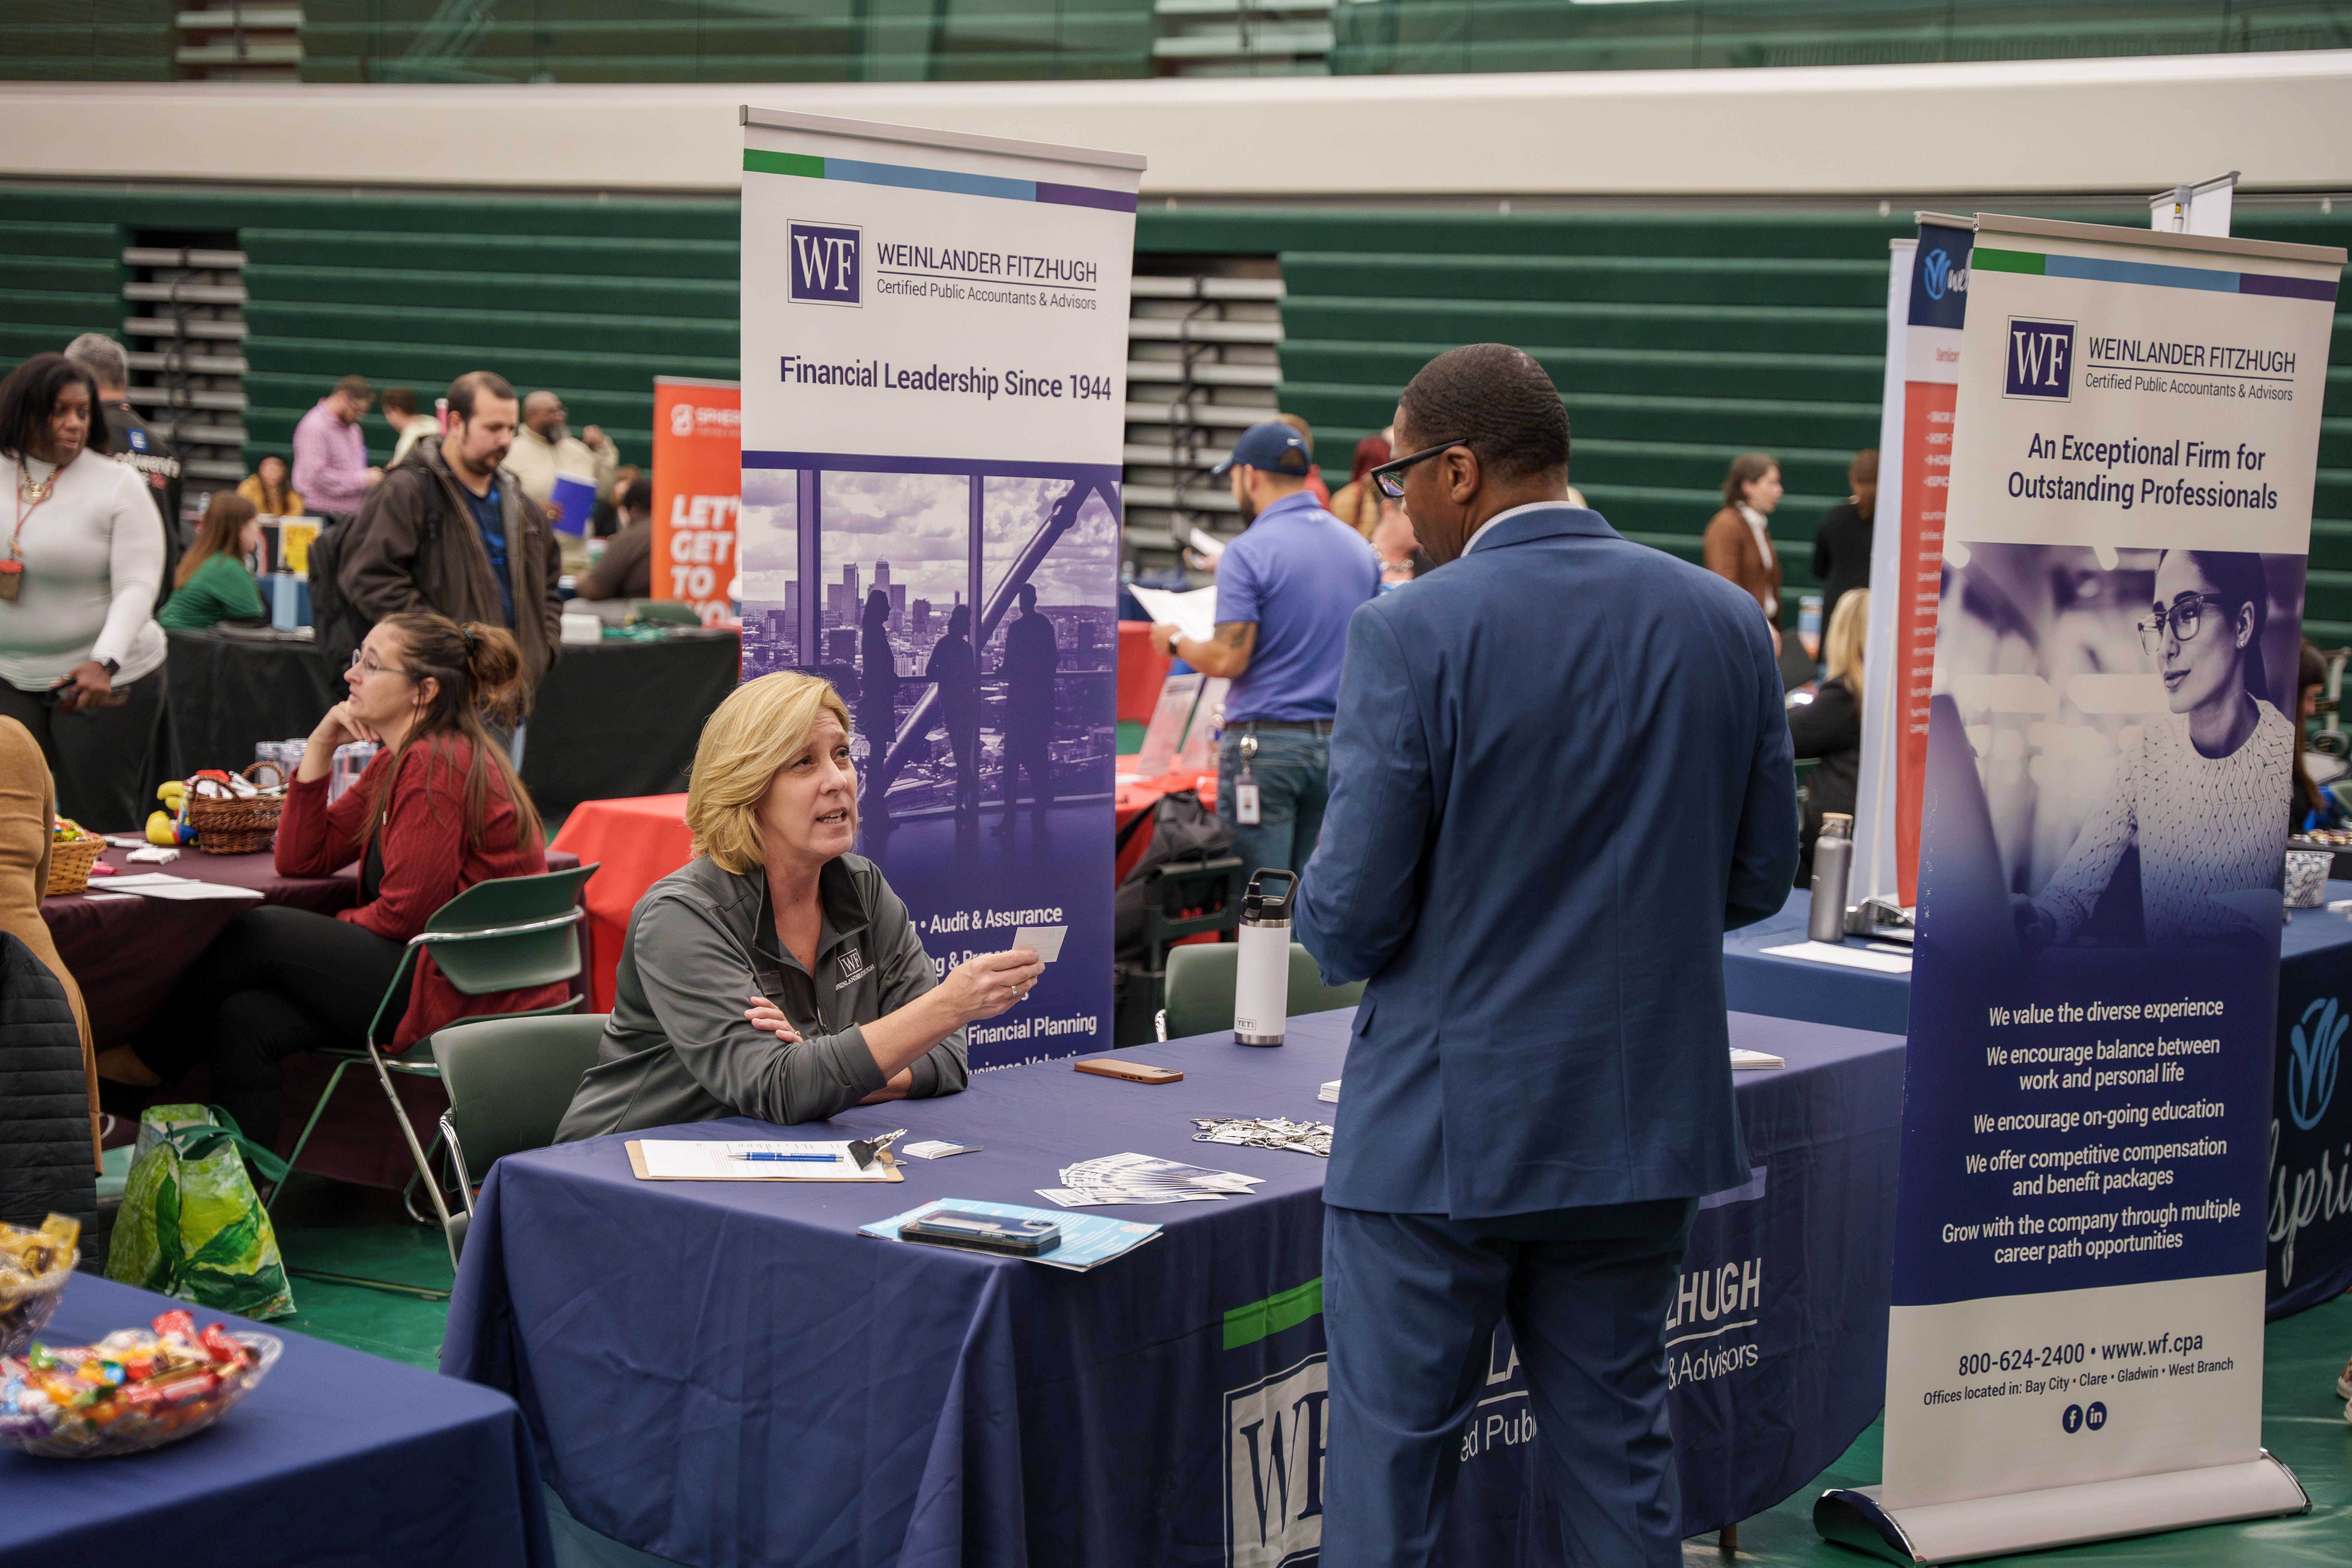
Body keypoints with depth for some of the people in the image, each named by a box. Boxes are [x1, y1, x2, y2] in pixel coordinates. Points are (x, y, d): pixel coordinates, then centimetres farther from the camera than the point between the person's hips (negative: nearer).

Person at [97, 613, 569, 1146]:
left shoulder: (438, 764, -15)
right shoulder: (398, 763, 15)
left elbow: (403, 912, -16)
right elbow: (302, 858, 15)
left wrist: (328, 933, 2)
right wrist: (319, 748, 5)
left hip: (470, 996, -9)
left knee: (262, 935, -5)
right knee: (247, 1020, -5)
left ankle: (155, 1061, 18)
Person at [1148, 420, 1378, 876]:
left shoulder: (1248, 553, -11)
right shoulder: (1359, 547, 9)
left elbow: (1228, 661, -16)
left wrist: (1176, 643, 3)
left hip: (1265, 742, -6)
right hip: (1340, 742, 6)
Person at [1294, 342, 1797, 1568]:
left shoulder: (1413, 633, -15)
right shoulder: (1725, 620, 1)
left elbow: (1351, 918, -15)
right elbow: (1757, 879, 8)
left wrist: (1335, 933, 8)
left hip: (1440, 1136, -5)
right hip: (1647, 1129, 5)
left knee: (1389, 1469, 5)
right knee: (1619, 1453, 15)